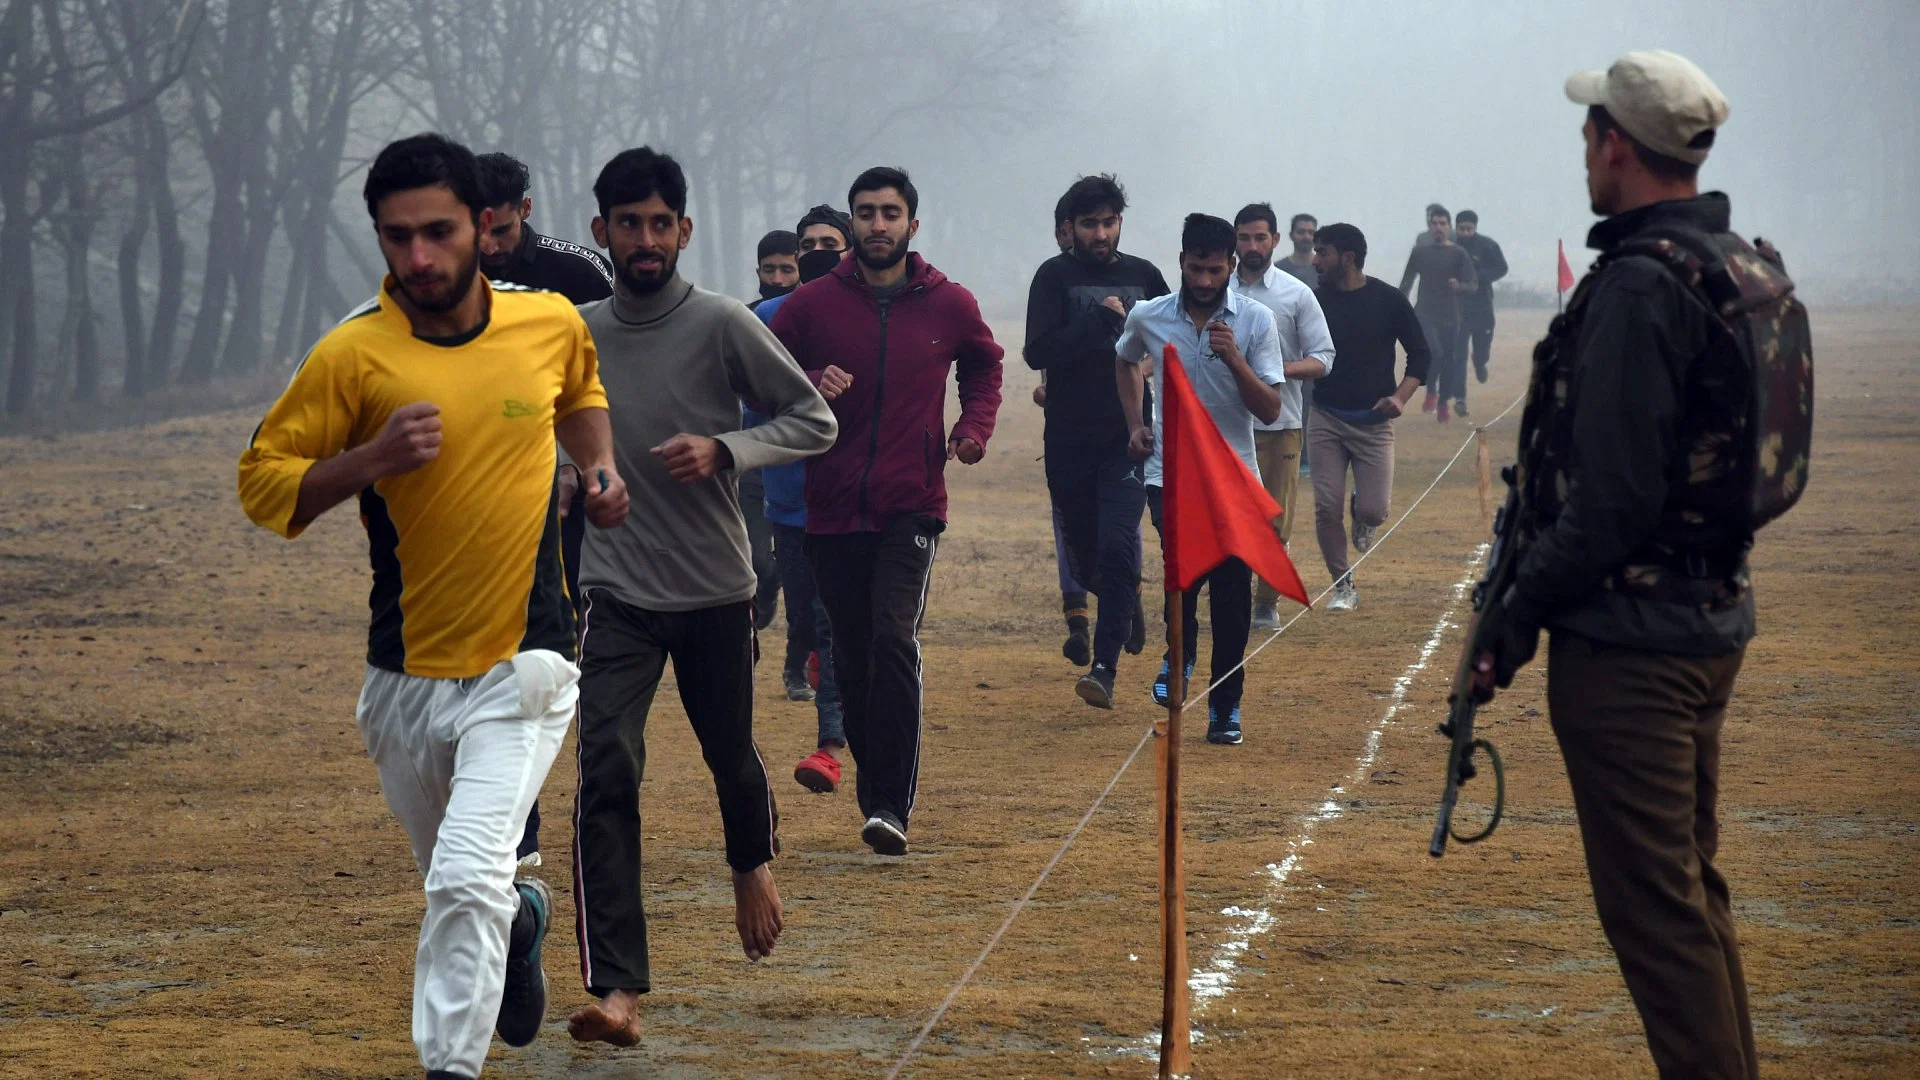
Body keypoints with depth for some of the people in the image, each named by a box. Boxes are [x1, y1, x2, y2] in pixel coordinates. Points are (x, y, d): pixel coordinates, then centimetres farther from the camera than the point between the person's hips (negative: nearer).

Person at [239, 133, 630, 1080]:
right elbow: (262, 481, -6)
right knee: (456, 888, 21)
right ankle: (521, 923, 54)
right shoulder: (352, 353, -9)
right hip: (404, 676, 1)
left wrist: (600, 468, 7)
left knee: (468, 879, -18)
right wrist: (374, 458, -20)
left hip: (524, 665, -1)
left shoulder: (552, 321, -1)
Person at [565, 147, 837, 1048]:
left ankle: (753, 864, 52)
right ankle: (617, 989, -18)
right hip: (619, 594, 1)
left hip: (715, 590, -1)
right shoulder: (577, 335, 2)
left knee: (731, 756, 15)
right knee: (606, 775, -14)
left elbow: (815, 421, -5)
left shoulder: (722, 324, -8)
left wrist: (725, 450, -18)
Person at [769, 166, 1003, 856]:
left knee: (894, 638, -18)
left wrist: (975, 427, 6)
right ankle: (871, 782, 24)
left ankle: (892, 804, -17)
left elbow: (984, 365, 23)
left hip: (911, 506, -2)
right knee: (852, 655, 8)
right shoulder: (813, 303, 2)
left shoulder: (948, 305, 4)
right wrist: (807, 386, -11)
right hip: (833, 507, 2)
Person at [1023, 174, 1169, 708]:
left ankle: (1105, 666, -18)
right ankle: (1126, 603, 42)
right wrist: (1101, 319, -16)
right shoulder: (1055, 277, 0)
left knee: (1118, 545, -16)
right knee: (1084, 549, 9)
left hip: (1128, 437, 0)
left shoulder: (1144, 276, 8)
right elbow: (1037, 351, -13)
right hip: (1069, 438, 0)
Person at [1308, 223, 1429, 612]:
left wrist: (1400, 396, -12)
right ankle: (1343, 587, 13)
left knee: (1374, 511, -8)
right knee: (1326, 508, -3)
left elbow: (1421, 354, 2)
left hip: (1374, 421, -2)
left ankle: (1361, 516, 29)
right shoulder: (1315, 300, 1)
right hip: (1325, 419, 2)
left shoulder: (1388, 300, -4)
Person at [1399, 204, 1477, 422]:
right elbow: (1406, 283, 13)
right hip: (1425, 312, 0)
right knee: (1434, 352, -20)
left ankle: (1443, 404, 16)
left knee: (1449, 359, 3)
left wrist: (1460, 286, -22)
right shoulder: (1419, 252, 7)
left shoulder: (1458, 254, 2)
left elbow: (1473, 284, -1)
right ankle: (1431, 392, -1)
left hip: (1449, 314, 0)